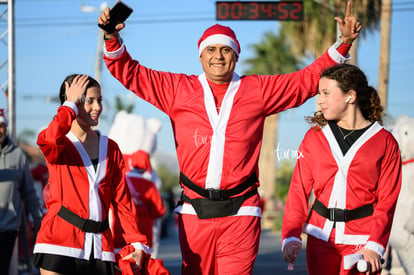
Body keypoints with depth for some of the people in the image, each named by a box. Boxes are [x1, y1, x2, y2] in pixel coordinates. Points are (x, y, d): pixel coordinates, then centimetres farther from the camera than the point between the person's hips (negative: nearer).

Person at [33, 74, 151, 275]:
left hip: (100, 245, 4)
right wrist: (71, 105, -9)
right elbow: (48, 139, -25)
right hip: (60, 243, -4)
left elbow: (122, 198, 13)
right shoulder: (59, 145, 2)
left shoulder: (110, 148, 15)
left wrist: (137, 242, 3)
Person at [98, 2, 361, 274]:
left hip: (240, 212, -2)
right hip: (195, 211, 2)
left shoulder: (258, 90, 8)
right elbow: (131, 73, 13)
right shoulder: (178, 89, 9)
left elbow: (310, 78, 12)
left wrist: (343, 44, 5)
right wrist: (112, 39, -1)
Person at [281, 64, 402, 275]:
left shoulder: (385, 142, 0)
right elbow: (299, 190, 3)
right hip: (321, 235, 3)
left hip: (361, 237, -3)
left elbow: (387, 199, -4)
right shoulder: (314, 137, 8)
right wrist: (291, 236, -8)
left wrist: (375, 246, -14)